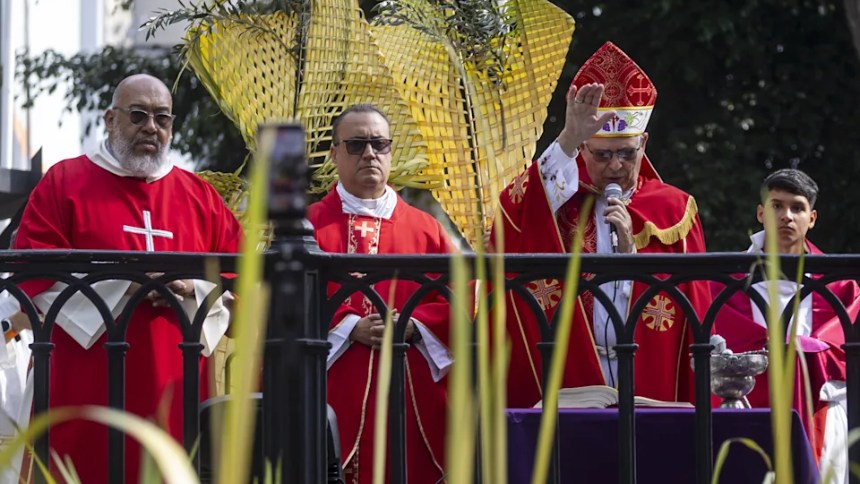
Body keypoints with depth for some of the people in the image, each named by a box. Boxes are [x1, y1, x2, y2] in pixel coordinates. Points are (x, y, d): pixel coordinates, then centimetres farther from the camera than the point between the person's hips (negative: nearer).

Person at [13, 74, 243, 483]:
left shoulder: (200, 196, 15)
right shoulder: (64, 182, 5)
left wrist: (193, 291, -9)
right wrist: (122, 283, -13)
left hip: (176, 389, 3)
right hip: (88, 388, -3)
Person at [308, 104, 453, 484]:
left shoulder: (425, 229, 13)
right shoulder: (307, 226, 7)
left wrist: (412, 325, -10)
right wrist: (348, 327, -14)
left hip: (411, 395, 2)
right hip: (336, 391, -2)